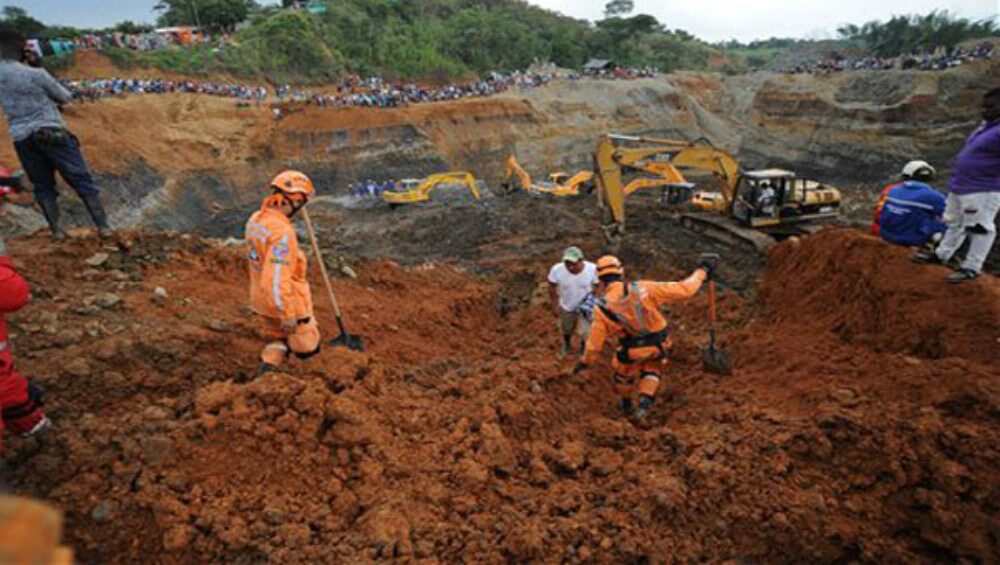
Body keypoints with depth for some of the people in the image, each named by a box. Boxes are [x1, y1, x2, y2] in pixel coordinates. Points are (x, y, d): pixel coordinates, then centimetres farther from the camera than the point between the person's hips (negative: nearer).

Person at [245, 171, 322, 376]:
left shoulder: (255, 219, -1)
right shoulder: (282, 232, -30)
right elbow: (277, 278, -33)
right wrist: (288, 315, -26)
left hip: (262, 299, 8)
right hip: (286, 301, -8)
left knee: (277, 340, 24)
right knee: (306, 347, 14)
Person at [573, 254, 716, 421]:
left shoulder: (602, 308, -18)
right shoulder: (643, 288, -19)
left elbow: (595, 340, -10)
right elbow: (684, 289, -18)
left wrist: (586, 361, 7)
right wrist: (702, 270, -4)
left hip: (632, 350, 0)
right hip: (659, 344, 1)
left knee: (623, 372, 29)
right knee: (652, 370, 29)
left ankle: (626, 404, 50)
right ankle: (645, 402, 9)